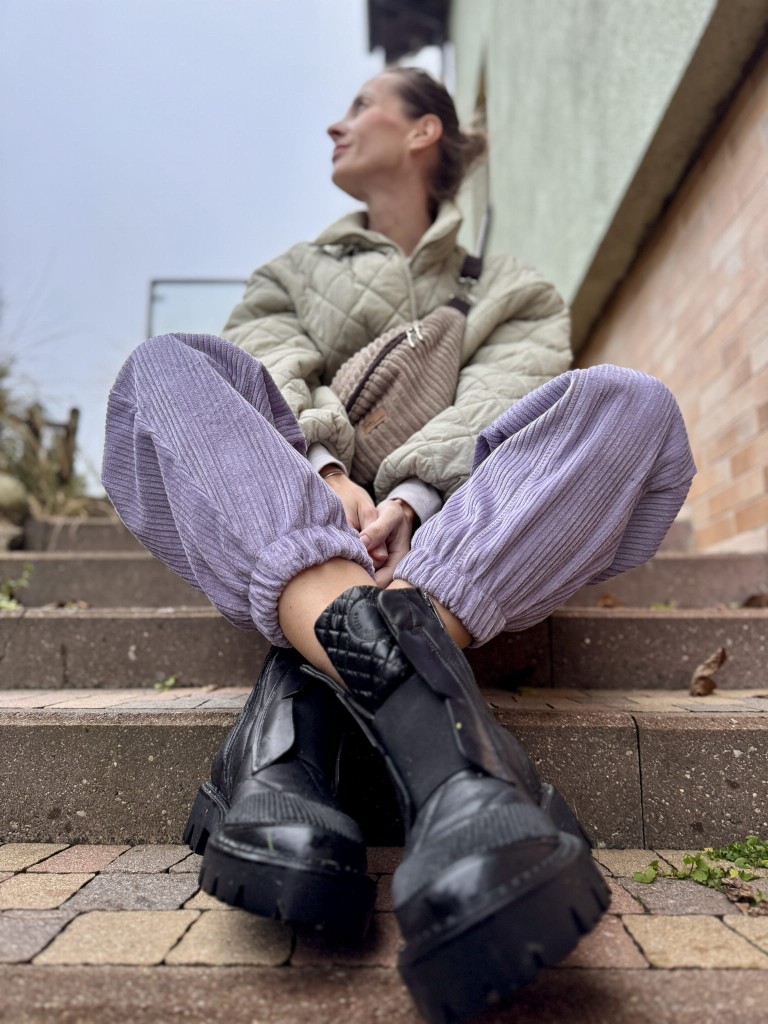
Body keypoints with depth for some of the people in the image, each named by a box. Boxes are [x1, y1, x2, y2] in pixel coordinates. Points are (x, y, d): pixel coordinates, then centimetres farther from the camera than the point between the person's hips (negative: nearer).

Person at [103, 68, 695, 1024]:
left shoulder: (512, 291, 24)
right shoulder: (294, 273, 29)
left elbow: (491, 406, 1)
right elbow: (272, 380, 6)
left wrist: (411, 495, -20)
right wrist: (322, 471, -17)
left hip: (462, 543, -1)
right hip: (289, 540, 2)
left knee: (628, 402, -21)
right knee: (172, 366, -20)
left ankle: (305, 694, -41)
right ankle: (437, 734, -44)